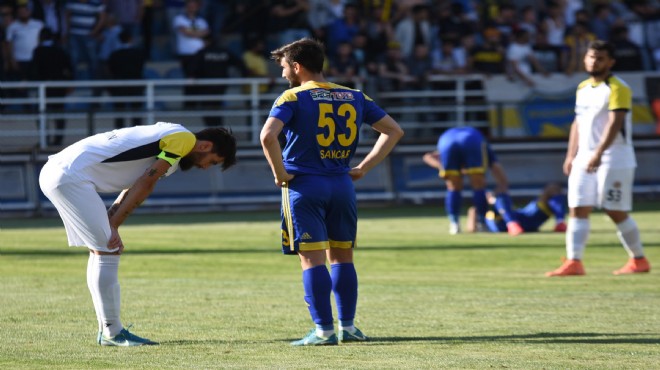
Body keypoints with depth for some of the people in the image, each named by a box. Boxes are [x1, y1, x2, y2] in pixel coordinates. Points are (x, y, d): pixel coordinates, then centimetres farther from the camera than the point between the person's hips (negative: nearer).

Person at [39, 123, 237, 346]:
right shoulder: (185, 139, -7)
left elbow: (134, 190, 15)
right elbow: (145, 184, -9)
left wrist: (110, 226, 2)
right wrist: (113, 226, -6)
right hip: (71, 177, -10)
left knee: (101, 251, 13)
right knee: (108, 251, -8)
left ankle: (107, 330, 16)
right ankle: (112, 333, -4)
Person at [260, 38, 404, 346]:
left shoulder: (293, 98, -6)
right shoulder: (353, 97, 9)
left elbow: (268, 135, -22)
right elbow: (394, 130, 11)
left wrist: (280, 173, -10)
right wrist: (365, 167, 10)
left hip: (304, 186, -5)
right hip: (342, 185, 5)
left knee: (312, 259, -2)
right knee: (342, 256, 14)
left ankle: (324, 330, -5)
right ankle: (347, 327, 14)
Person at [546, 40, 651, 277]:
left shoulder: (617, 89, -11)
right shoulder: (583, 88, 14)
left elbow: (615, 124, -21)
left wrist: (598, 154, -30)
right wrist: (571, 155, 15)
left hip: (613, 159, -7)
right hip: (584, 159, 7)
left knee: (616, 212, -4)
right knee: (577, 210, -2)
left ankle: (639, 260, 10)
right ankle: (573, 262, -5)